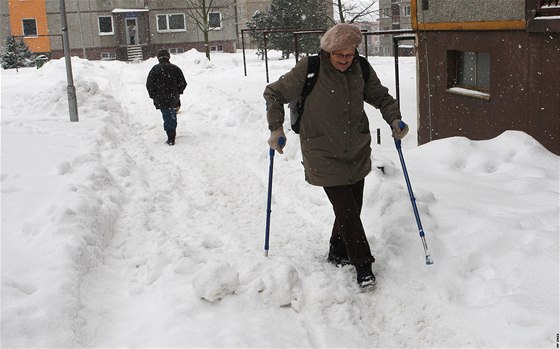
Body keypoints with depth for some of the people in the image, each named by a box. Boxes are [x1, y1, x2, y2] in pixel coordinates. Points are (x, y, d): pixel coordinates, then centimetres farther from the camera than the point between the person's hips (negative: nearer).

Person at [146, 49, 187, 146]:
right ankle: (172, 135, 31)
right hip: (174, 99, 2)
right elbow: (183, 83, 2)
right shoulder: (175, 68, 0)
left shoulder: (155, 69, -6)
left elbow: (149, 85, -6)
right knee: (173, 117, 18)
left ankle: (171, 139, -4)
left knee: (167, 117, 0)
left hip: (161, 99, -2)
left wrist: (153, 96, 5)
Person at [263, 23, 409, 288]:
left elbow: (381, 96, 13)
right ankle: (363, 265, 6)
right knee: (346, 210, -8)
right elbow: (274, 93, -4)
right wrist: (276, 128, -13)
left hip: (357, 153, 5)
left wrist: (394, 119, -4)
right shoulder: (308, 70, -15)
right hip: (324, 156, -5)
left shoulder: (362, 70, -3)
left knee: (352, 208, 13)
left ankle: (337, 254, 35)